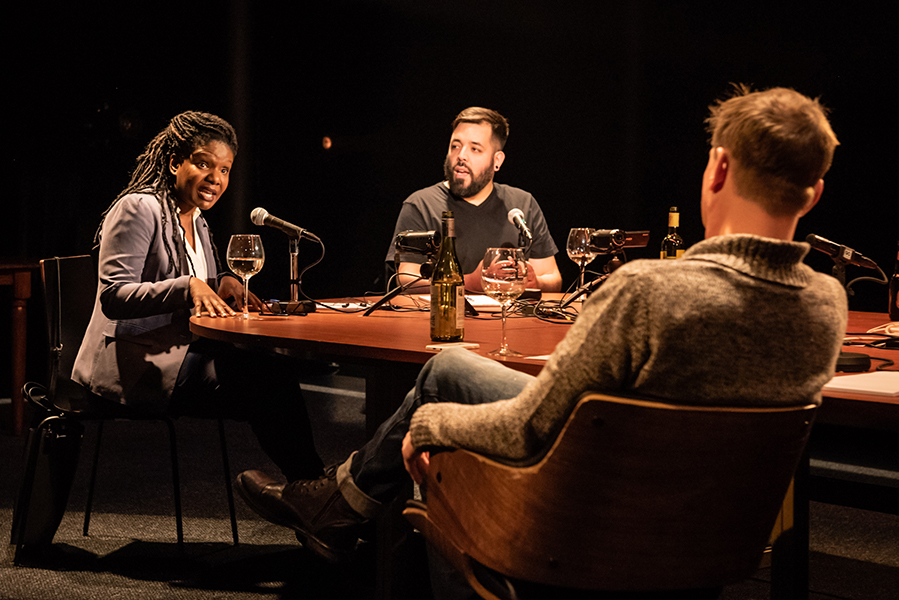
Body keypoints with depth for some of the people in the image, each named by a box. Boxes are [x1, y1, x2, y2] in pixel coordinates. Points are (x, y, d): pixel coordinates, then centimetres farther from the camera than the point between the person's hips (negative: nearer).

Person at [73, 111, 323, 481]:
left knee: (272, 367, -16)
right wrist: (188, 286, -31)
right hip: (132, 364, -9)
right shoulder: (138, 208, -9)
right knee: (267, 380, -24)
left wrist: (222, 285, 3)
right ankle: (311, 484, -13)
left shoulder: (196, 222, 18)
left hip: (177, 351, 9)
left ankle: (307, 483, -14)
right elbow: (113, 296, -19)